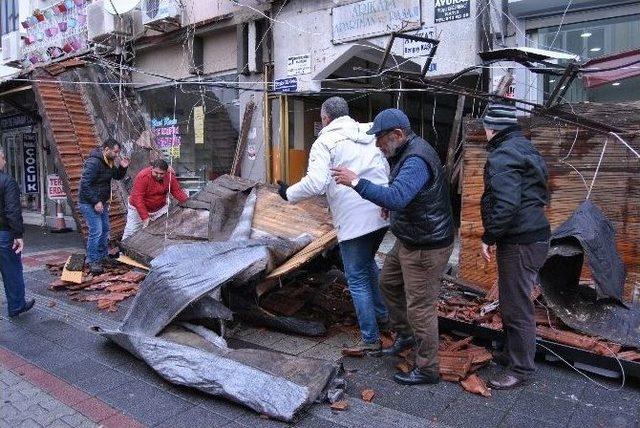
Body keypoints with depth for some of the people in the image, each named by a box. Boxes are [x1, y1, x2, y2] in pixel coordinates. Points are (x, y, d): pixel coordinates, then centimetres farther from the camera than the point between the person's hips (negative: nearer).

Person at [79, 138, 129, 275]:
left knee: (105, 229, 17)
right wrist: (95, 202, -26)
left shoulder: (109, 162, 6)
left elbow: (118, 176, 18)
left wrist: (123, 167, -3)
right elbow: (85, 184, -26)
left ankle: (103, 256, 32)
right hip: (89, 203, -10)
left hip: (102, 202, 10)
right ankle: (93, 261, 1)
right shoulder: (93, 162, -23)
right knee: (96, 231, -11)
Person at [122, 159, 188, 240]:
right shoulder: (142, 176, -26)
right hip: (139, 209, -3)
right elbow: (138, 199, -27)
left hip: (160, 208, 4)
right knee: (131, 232, 1)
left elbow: (177, 191, -4)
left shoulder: (170, 176, -13)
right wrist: (145, 217, -31)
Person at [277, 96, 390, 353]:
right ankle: (382, 313, 40)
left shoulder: (325, 142, -4)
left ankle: (370, 339, 12)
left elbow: (315, 183, -16)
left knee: (357, 278, 5)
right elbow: (390, 169, 11)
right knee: (368, 263, 29)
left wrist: (289, 194, 0)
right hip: (383, 213, 7)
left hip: (354, 219, -7)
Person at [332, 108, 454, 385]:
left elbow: (395, 198, -39)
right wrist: (389, 205, 3)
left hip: (426, 248, -11)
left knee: (420, 308, 0)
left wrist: (356, 182, -34)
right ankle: (404, 334, 42)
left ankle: (427, 370, 17)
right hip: (408, 241, 11)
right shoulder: (407, 152, 8)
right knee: (389, 282, 24)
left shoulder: (416, 160, -25)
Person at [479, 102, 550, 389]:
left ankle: (521, 369, 13)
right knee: (512, 302, 22)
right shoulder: (525, 148, 16)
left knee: (516, 306, 0)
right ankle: (513, 353, 36)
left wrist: (489, 237, -16)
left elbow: (506, 204, -28)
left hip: (519, 242, -11)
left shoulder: (503, 156, -17)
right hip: (534, 234, 11)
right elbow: (541, 195, 22)